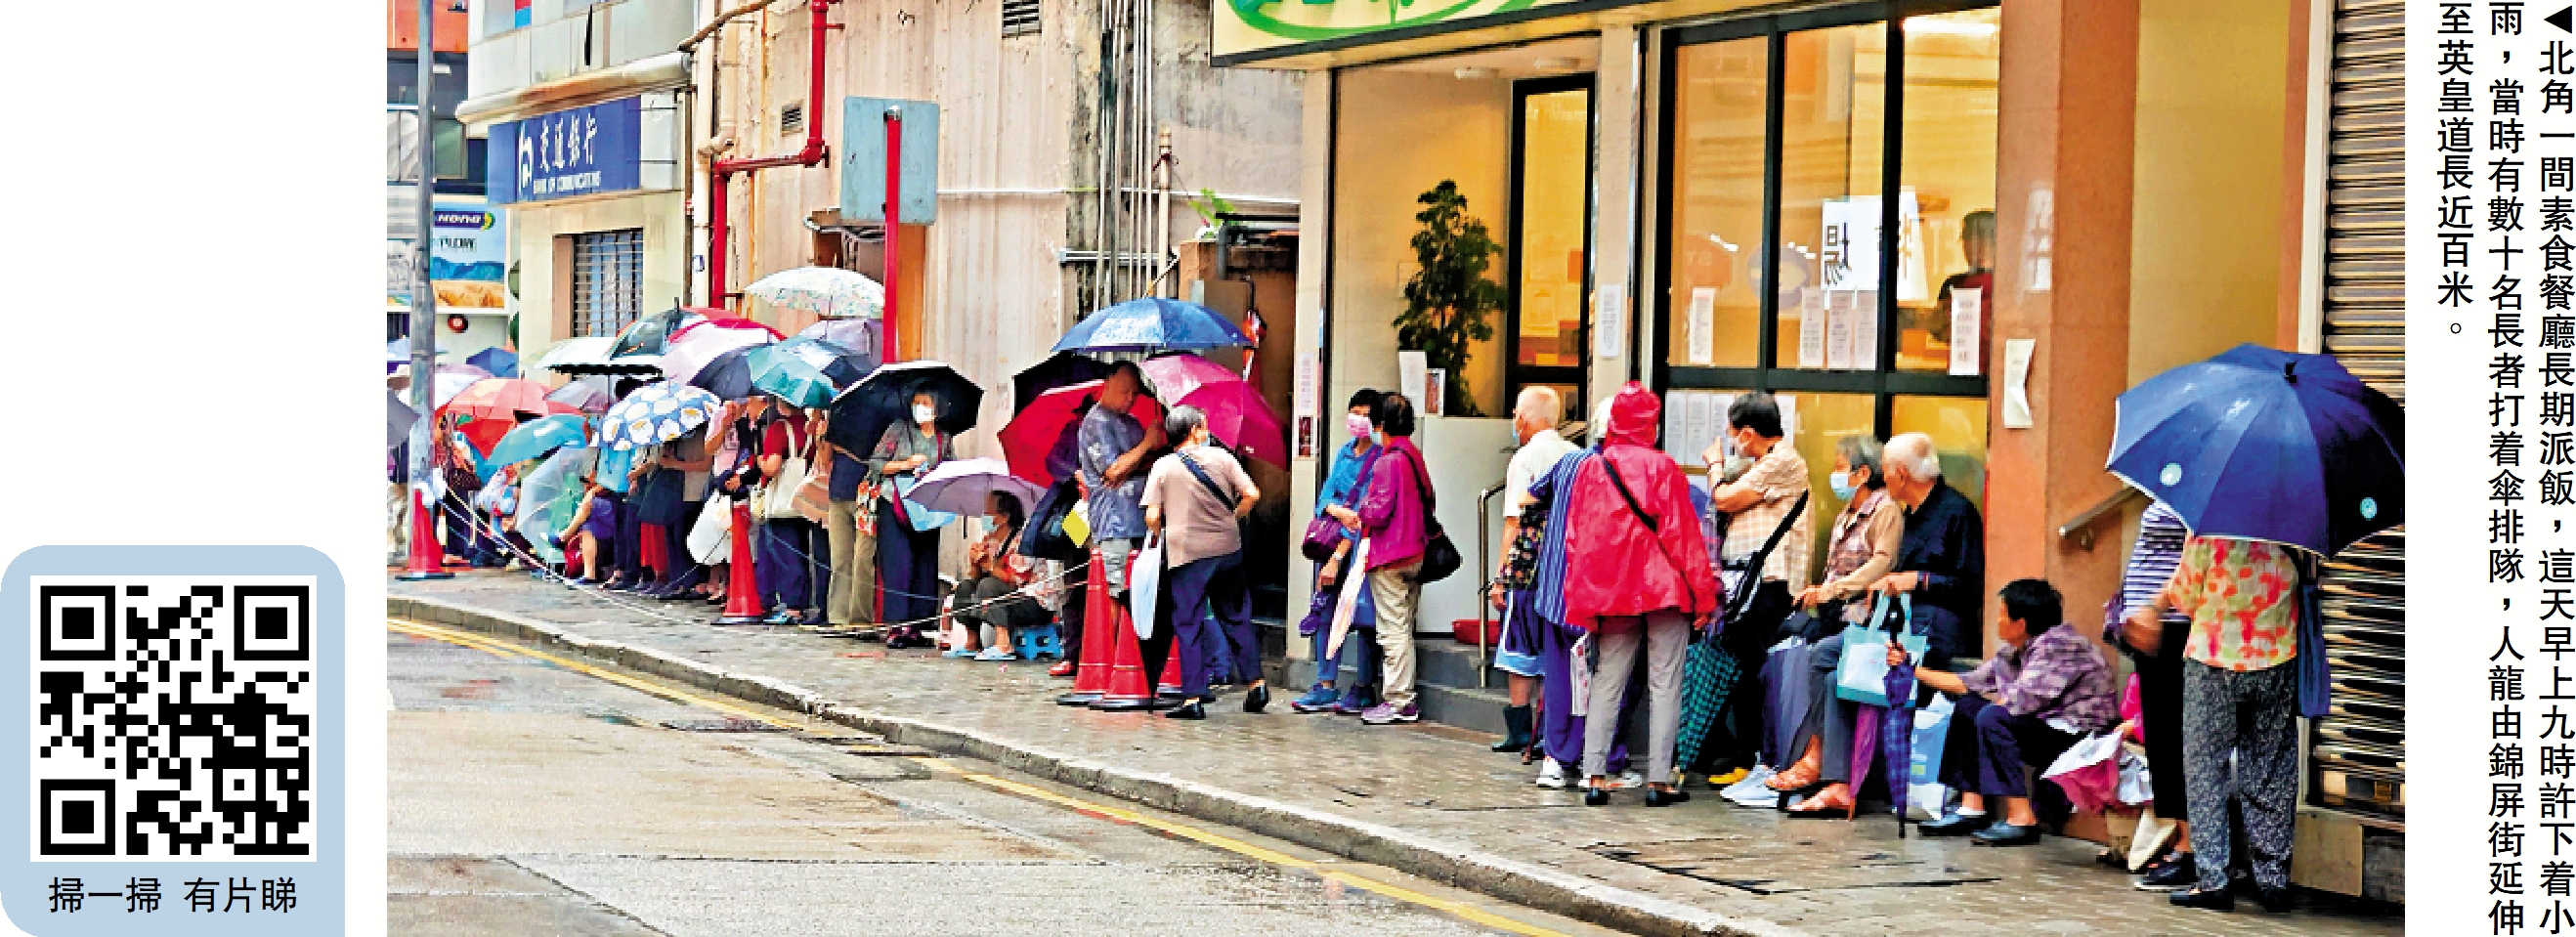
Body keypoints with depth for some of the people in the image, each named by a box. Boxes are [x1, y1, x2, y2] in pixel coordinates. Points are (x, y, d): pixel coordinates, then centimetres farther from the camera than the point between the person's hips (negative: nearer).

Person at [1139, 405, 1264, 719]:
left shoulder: (1163, 467, -4)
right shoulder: (1221, 457, 0)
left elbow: (1152, 516, -9)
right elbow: (1251, 495, -2)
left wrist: (1158, 535, 12)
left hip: (1187, 555, -2)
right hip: (1228, 549, 2)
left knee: (1188, 626, 3)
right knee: (1236, 617, 16)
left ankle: (1193, 698, 0)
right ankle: (1256, 683, 13)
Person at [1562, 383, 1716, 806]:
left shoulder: (1591, 469, 5)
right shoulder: (1661, 466, -8)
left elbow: (1577, 538, 8)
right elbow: (1681, 533, -8)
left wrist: (1583, 604, 14)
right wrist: (1703, 593, -3)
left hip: (1610, 592, 4)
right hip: (1664, 589, -4)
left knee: (1607, 682, 9)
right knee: (1664, 683, 1)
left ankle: (1595, 776, 4)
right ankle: (1659, 779, -2)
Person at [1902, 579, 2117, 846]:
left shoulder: (2057, 643, -18)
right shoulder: (2013, 652, 9)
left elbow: (2021, 701, -26)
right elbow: (1969, 684, 16)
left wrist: (1996, 700, -4)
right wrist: (1913, 669, 16)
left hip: (2082, 735, -10)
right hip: (2049, 728, 10)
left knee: (1992, 718, -24)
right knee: (1968, 706, 11)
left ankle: (2022, 820, -23)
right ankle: (1972, 810, 4)